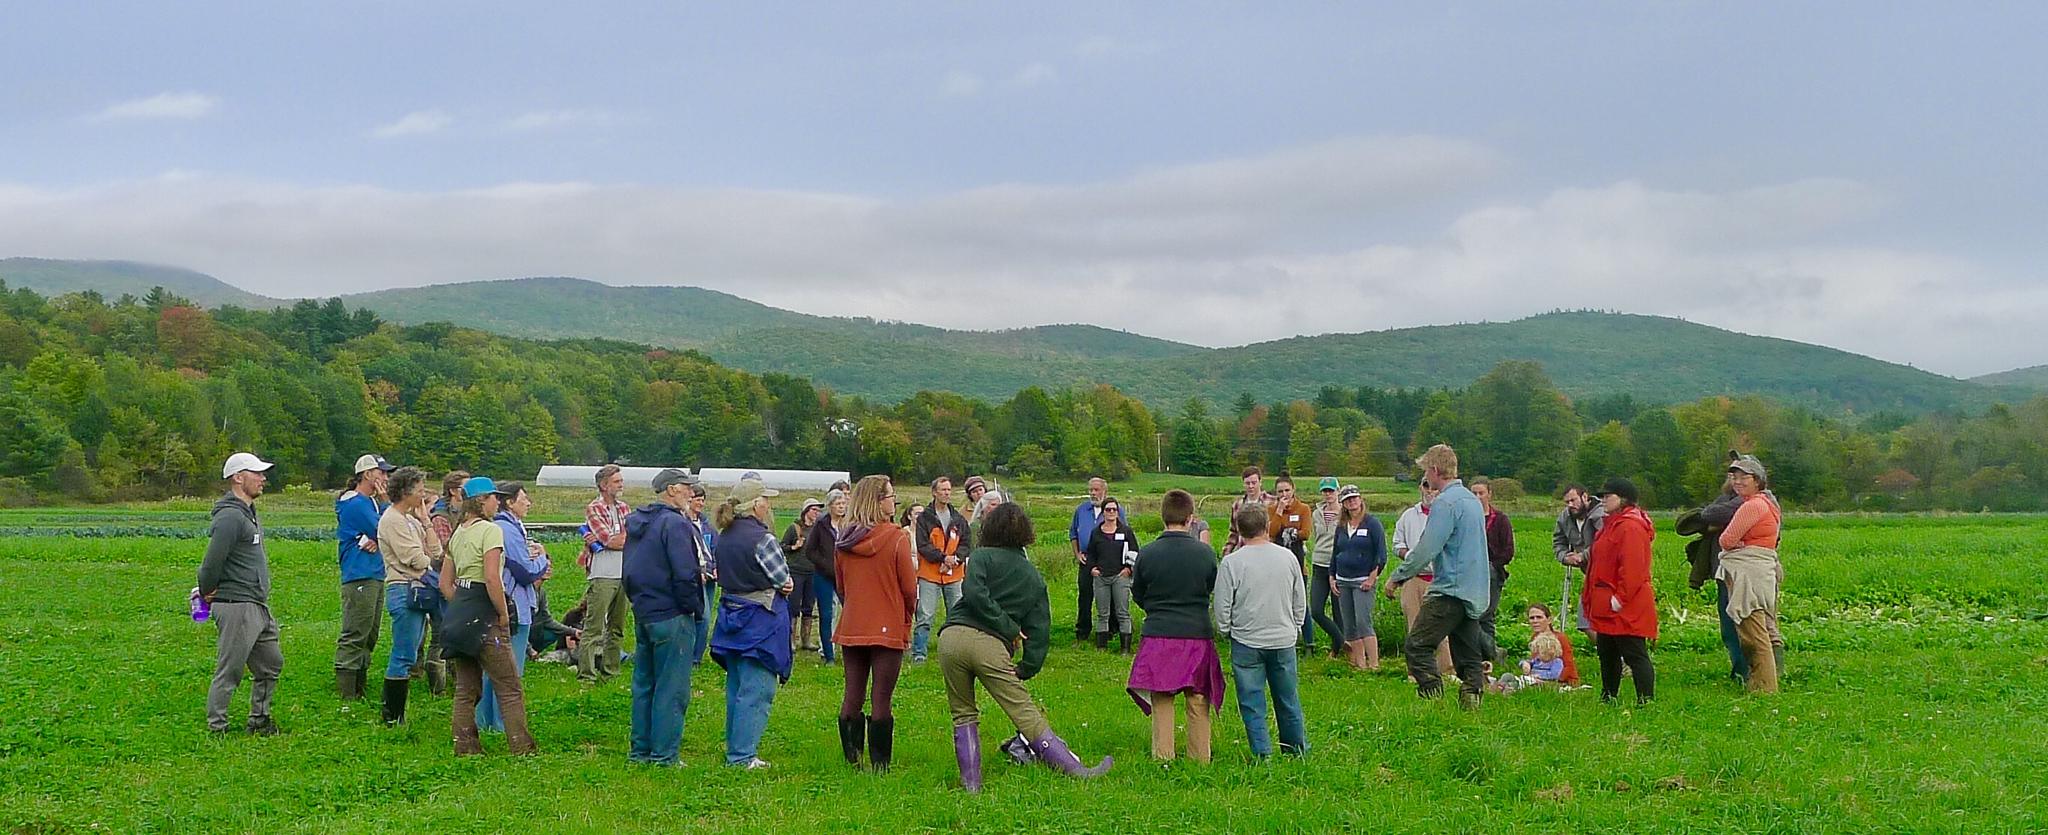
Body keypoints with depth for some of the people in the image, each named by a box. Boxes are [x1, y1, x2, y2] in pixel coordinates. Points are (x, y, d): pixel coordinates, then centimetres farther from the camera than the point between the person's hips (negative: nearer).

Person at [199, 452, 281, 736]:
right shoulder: (230, 517, -17)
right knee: (229, 672, -4)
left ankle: (259, 721, 28)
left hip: (259, 608, 10)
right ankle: (216, 729, 4)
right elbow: (211, 563, -22)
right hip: (236, 608, -10)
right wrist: (207, 594, -7)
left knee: (271, 664, 17)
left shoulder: (249, 513, 16)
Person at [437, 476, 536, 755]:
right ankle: (521, 746, -2)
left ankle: (465, 745, 14)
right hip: (484, 615, -8)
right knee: (509, 687, -2)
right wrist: (504, 615, -13)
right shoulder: (490, 530, -11)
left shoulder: (458, 533, 15)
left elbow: (445, 582, 17)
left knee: (466, 688, 13)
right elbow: (492, 578, -21)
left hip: (458, 608, 8)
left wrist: (461, 608, 17)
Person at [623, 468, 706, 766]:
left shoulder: (635, 522, 13)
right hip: (672, 617, -9)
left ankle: (640, 749, 21)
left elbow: (627, 573, 19)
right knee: (672, 688, -3)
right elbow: (685, 574, -21)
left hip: (642, 614, 9)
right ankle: (665, 754, -1)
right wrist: (694, 609, -10)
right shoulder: (675, 523, -16)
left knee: (643, 685, 15)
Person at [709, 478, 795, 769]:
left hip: (731, 616, 8)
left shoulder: (723, 537, 6)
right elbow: (785, 581, -11)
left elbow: (721, 574, 11)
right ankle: (743, 756, -4)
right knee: (756, 691, -3)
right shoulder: (762, 539, -18)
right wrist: (781, 586, 11)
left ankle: (735, 750, 23)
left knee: (736, 688, 16)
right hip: (761, 620, -8)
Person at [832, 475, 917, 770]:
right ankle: (879, 764, 2)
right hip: (888, 629, -5)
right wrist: (907, 618, 11)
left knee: (852, 696, 11)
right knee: (882, 699, 0)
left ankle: (852, 760, 14)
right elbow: (910, 588, -7)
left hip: (851, 627, 5)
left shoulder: (843, 539, 2)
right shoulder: (896, 539, -13)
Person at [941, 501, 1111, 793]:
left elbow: (974, 592, -9)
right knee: (1025, 713, 1)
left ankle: (971, 782, 12)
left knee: (963, 714, 14)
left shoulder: (982, 556, 11)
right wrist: (1025, 669, 12)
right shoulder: (1034, 577, 21)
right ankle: (1074, 769, -3)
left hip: (952, 637, -1)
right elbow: (1040, 629, 14)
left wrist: (1010, 628, -3)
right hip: (991, 646, 1)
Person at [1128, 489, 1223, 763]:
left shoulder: (1146, 554, -6)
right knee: (1198, 700, 11)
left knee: (1161, 701, 7)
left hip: (1158, 634, 0)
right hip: (1198, 633, 1)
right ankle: (1200, 757, 17)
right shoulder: (1205, 553, -6)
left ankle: (1163, 756, 9)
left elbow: (1137, 596, 7)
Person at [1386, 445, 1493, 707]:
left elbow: (1427, 548, -18)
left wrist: (1398, 576, -8)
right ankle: (1471, 700, 8)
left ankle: (1433, 701, -15)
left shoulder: (1445, 503, -13)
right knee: (1468, 653, 11)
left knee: (1418, 645, -8)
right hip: (1474, 593, 9)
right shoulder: (1472, 500, 16)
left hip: (1450, 590, -9)